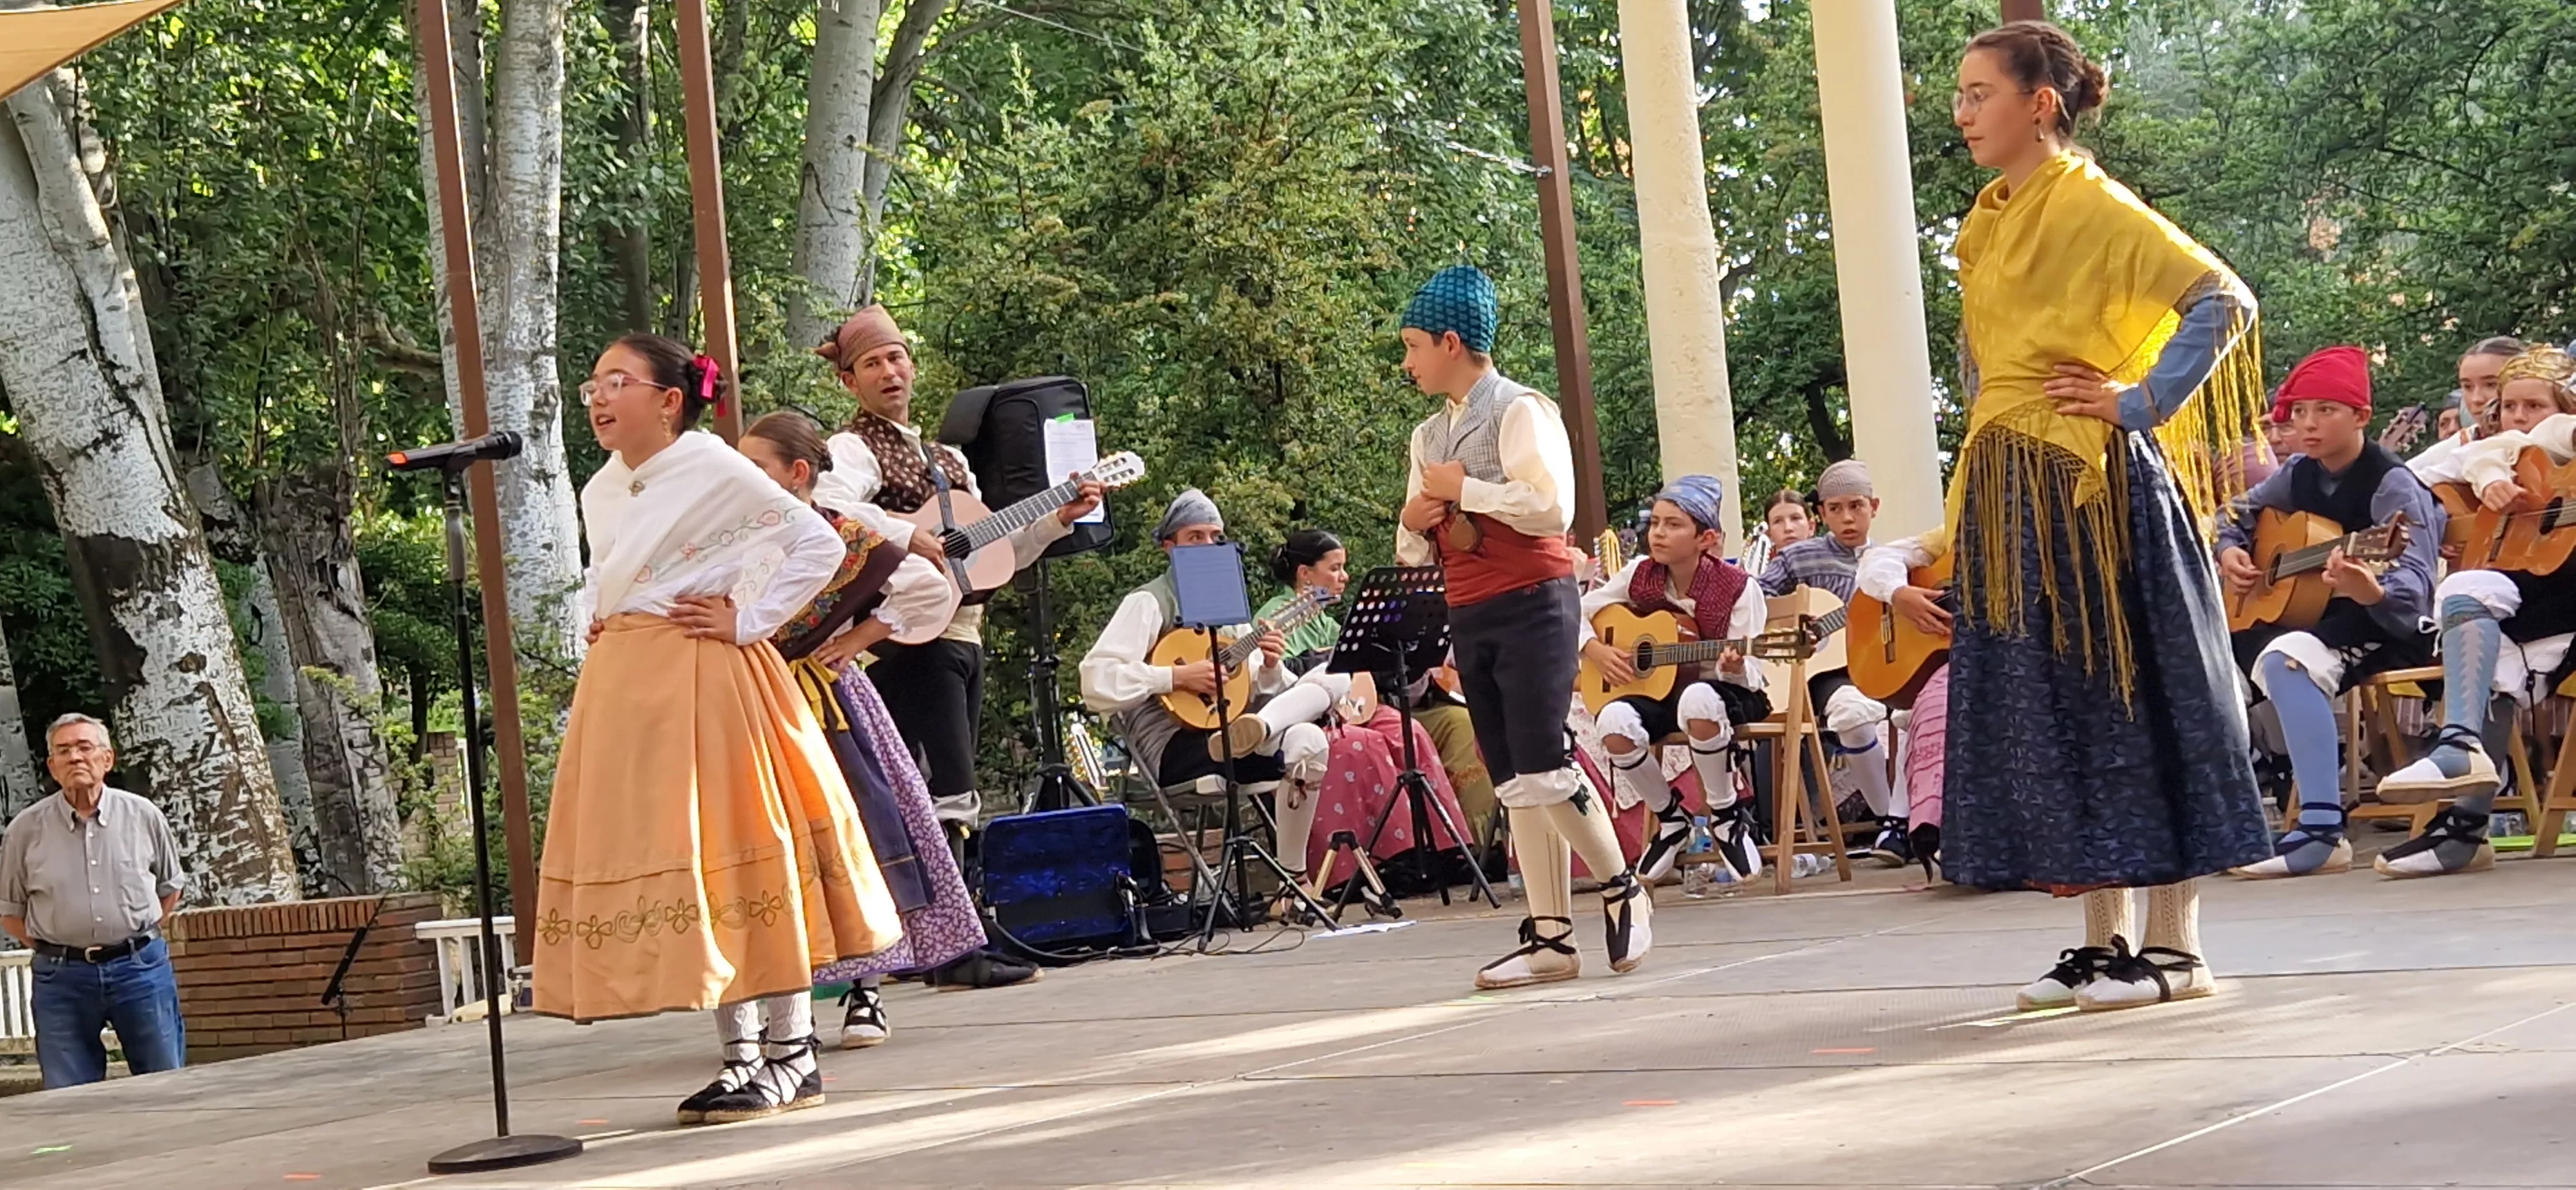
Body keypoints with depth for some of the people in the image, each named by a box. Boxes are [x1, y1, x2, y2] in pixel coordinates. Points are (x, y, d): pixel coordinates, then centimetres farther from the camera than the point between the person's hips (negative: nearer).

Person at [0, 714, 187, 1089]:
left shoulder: (143, 816, 3)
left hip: (141, 968, 1)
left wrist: (140, 935, 7)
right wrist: (55, 948, 1)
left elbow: (170, 886, 17)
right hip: (62, 979, 0)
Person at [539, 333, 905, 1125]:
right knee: (660, 860, 6)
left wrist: (748, 622, -12)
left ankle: (792, 1056, 0)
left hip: (703, 680, -7)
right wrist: (600, 627, 12)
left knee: (735, 852, -6)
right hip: (623, 689, 7)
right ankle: (741, 1053, 12)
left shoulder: (714, 471, -7)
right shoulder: (599, 492, 13)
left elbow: (820, 545, -9)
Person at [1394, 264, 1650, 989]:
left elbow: (1553, 507, -19)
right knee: (1513, 786, 4)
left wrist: (1465, 488, -12)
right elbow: (1414, 552, 23)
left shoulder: (1519, 411, -5)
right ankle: (1550, 937, 4)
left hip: (1532, 604, -7)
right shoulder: (1429, 436, 17)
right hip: (1470, 621, 8)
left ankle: (1623, 891, 7)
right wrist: (1414, 523, 1)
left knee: (1542, 770, -12)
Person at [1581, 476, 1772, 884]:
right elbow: (1577, 615, 9)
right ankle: (1670, 818, -3)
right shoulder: (1639, 575, 0)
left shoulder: (1738, 588, -11)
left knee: (1697, 700, -42)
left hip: (1722, 693, -3)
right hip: (1657, 693, 4)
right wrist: (1595, 650, -10)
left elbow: (1745, 675, -12)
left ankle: (1727, 816, -16)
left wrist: (1733, 666, -35)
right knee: (1615, 722, -32)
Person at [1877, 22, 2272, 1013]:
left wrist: (2141, 403, -16)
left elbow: (2224, 303, -19)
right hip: (2006, 494, 8)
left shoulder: (2096, 209, -10)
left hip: (2092, 484, -8)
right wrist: (1957, 524, 16)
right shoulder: (1987, 225, 14)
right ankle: (2105, 941, 15)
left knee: (2127, 698, -4)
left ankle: (2174, 947, 2)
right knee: (2047, 710, 9)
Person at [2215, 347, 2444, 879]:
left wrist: (2370, 592, -51)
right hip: (2306, 614, 9)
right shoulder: (2299, 473, 5)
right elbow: (2240, 512, 23)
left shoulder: (2393, 486, -17)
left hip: (2385, 624, -9)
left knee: (2286, 659, -38)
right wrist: (2229, 552, 0)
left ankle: (2322, 833, -44)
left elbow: (2414, 589, -28)